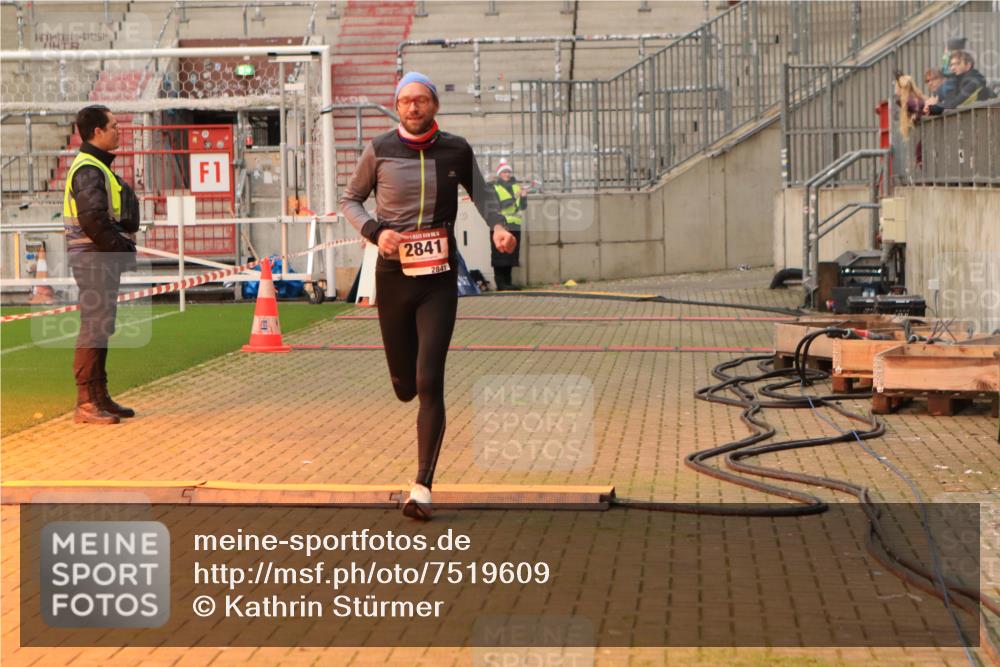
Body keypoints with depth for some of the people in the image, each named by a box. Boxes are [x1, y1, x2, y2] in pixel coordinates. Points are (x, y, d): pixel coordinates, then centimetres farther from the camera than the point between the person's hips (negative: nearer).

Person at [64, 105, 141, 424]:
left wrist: (123, 249, 10)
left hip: (104, 259, 11)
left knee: (100, 327, 14)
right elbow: (93, 219, -23)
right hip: (95, 259, -11)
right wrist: (121, 250, -16)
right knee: (93, 328, -9)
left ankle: (99, 397, 21)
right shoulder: (89, 170, -15)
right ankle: (86, 403, -6)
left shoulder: (97, 167, 19)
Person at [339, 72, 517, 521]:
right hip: (393, 276, 1)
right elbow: (350, 200, 9)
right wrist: (375, 231, -10)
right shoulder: (379, 151, -1)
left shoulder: (456, 150, 2)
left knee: (429, 384, -10)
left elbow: (480, 191, 17)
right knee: (405, 386, 7)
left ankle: (422, 488, -5)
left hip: (439, 280, -1)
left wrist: (497, 225, -3)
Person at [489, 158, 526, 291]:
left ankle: (507, 282, 14)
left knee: (511, 255, 8)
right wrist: (513, 198, -22)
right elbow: (496, 205, -14)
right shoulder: (494, 187, -1)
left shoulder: (516, 186, 15)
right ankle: (500, 283, -6)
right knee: (500, 255, -7)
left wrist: (523, 196, -7)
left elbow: (523, 206, 13)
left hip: (514, 225, 5)